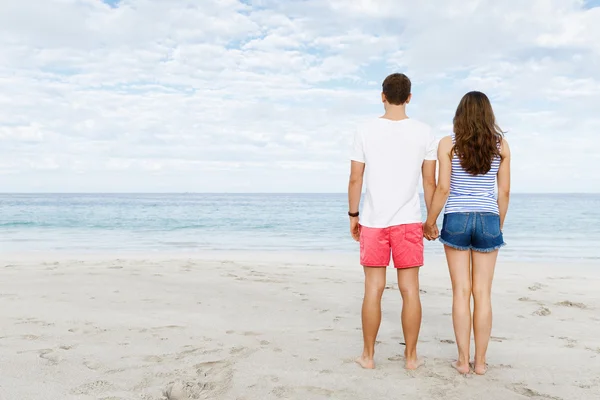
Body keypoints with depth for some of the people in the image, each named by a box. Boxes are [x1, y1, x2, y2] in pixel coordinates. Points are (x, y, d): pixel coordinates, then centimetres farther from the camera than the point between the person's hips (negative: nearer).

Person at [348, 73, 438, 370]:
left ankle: (368, 355, 15)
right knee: (410, 290, 7)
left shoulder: (365, 131, -2)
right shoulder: (424, 133, -1)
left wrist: (352, 216, 10)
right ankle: (411, 356, 15)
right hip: (409, 222, 0)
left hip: (373, 221, 0)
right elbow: (430, 182, 1)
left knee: (373, 290, 6)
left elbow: (355, 179, -1)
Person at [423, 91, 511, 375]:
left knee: (461, 291, 5)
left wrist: (430, 222, 4)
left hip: (456, 220, -1)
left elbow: (442, 188, -7)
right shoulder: (501, 145, 2)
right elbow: (504, 191, 3)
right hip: (488, 220, 2)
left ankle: (463, 361, 10)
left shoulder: (448, 144, -4)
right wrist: (499, 224, 15)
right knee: (483, 293, 7)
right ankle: (480, 362, 14)